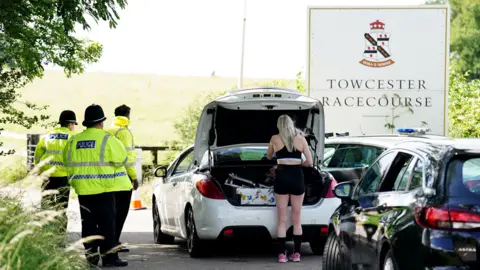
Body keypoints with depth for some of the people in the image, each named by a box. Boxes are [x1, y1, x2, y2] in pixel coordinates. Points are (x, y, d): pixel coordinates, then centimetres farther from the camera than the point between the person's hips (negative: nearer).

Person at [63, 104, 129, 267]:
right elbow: (121, 158, -8)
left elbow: (67, 161, 13)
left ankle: (90, 256, 10)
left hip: (83, 189, 5)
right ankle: (109, 256, -4)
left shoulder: (74, 141, 6)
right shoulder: (106, 139, -10)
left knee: (88, 223, 10)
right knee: (106, 224, -2)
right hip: (103, 189, -5)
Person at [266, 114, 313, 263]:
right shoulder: (301, 139, 5)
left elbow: (269, 156, 22)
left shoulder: (275, 139, 4)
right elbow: (310, 162, 3)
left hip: (281, 178, -1)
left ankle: (282, 254, -1)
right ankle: (296, 253, 8)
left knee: (282, 219, 3)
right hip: (297, 178, 1)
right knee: (296, 219, 9)